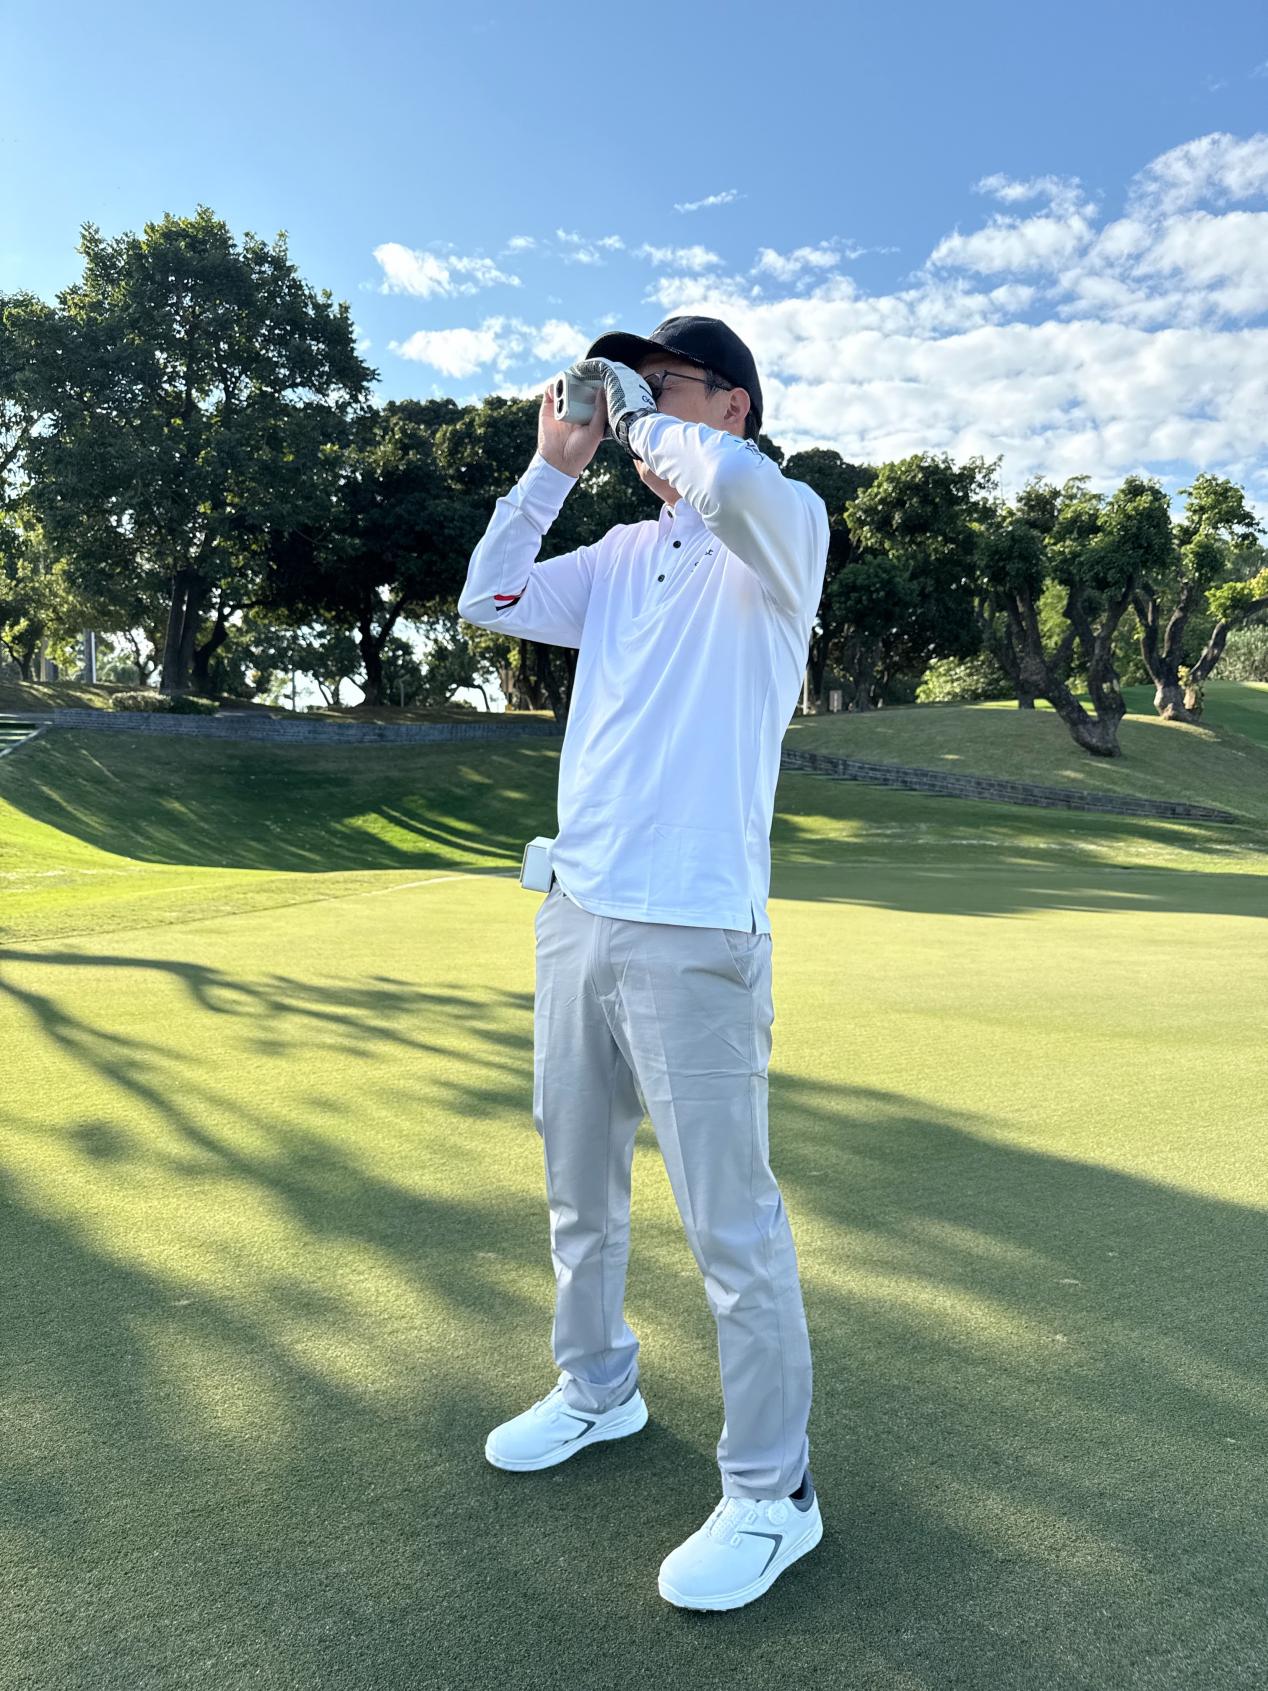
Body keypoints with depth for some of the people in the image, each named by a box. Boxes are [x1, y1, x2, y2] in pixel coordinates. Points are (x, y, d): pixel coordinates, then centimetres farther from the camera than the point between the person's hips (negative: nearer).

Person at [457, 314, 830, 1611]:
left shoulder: (781, 531, -5)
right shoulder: (623, 552, 16)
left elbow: (729, 482, -29)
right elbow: (488, 602, 14)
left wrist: (641, 415, -10)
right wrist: (553, 465, 8)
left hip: (693, 934, -8)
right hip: (574, 912, 8)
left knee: (731, 1225, -1)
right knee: (576, 1183, 20)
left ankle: (772, 1494, 17)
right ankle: (596, 1388, 42)